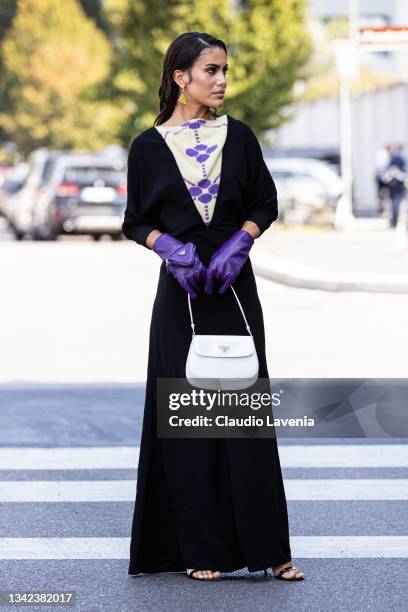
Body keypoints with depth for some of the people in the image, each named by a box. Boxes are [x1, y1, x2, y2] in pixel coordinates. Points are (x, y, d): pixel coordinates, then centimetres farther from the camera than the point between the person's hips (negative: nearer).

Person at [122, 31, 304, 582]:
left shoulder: (238, 136, 4)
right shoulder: (149, 146, 0)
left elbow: (265, 203, 9)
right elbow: (136, 221, 5)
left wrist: (240, 243, -9)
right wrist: (169, 246, -14)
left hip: (235, 284, 1)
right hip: (180, 292, -1)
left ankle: (267, 547, 3)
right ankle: (199, 549, 6)